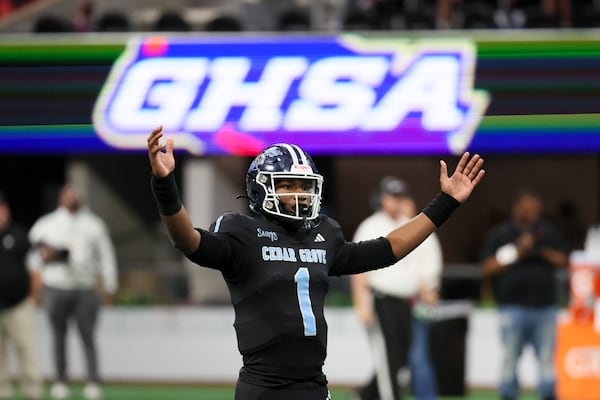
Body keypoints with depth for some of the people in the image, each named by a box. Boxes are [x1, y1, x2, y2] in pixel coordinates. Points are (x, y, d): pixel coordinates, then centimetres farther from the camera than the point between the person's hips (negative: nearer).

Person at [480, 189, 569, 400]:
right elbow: (489, 268, -3)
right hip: (513, 306, -2)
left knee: (547, 357, 0)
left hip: (545, 305, 2)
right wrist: (517, 253, -11)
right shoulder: (499, 234, 5)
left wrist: (543, 252, -6)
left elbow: (563, 260, 11)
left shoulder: (548, 231, 15)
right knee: (510, 357, -3)